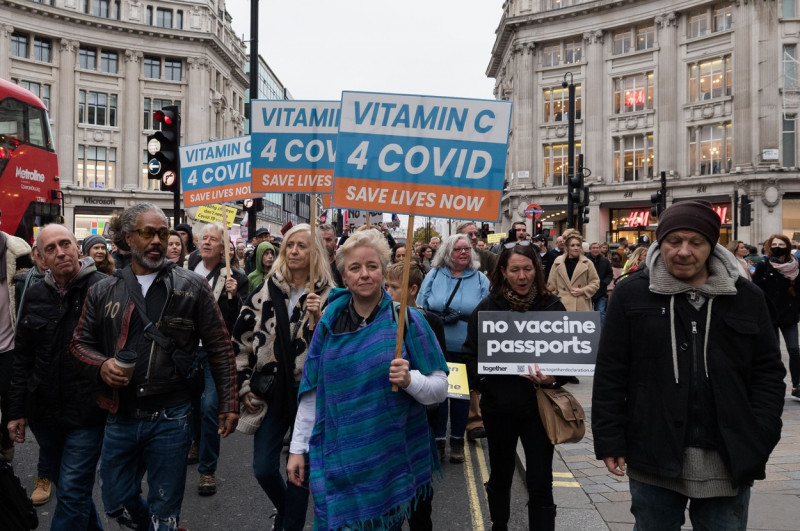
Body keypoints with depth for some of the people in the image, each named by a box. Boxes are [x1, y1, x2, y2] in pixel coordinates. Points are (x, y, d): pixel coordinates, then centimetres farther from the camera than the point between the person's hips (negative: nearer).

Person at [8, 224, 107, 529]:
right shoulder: (35, 294, 5)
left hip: (87, 411, -6)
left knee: (72, 493, 1)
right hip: (44, 412, 6)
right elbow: (23, 358, 11)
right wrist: (16, 409, 10)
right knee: (66, 487, 20)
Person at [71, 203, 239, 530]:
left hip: (171, 418, -3)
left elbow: (220, 348, -2)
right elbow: (81, 342, 11)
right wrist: (101, 365, -12)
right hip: (120, 417, 3)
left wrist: (229, 403, -5)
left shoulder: (192, 287, -3)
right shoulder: (103, 291, 4)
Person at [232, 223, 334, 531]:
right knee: (263, 469, 8)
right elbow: (241, 339, 6)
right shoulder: (266, 290, 3)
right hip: (272, 393, 3)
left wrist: (318, 318, -22)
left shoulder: (329, 296, -4)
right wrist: (244, 386, 3)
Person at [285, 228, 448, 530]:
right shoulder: (329, 323, 0)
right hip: (337, 458, 2)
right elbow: (312, 391, 5)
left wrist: (409, 380, -25)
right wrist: (298, 448, 5)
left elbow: (440, 389, -7)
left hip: (392, 459, -2)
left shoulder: (407, 321, -8)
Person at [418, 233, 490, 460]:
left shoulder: (481, 280, 1)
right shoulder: (434, 276, 2)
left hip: (466, 349, 0)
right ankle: (438, 439, 20)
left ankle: (457, 440, 28)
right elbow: (420, 309, 5)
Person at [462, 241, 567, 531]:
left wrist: (554, 378, -18)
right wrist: (483, 384, -13)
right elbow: (470, 354, 0)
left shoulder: (552, 306, -3)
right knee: (500, 474, 19)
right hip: (499, 405, 1)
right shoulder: (488, 307, -4)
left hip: (538, 405, -1)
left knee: (540, 481, 0)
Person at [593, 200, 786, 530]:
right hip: (654, 456, -1)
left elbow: (768, 373, 6)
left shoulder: (746, 298, 4)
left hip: (729, 462, 2)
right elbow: (610, 374, -2)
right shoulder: (632, 295, -3)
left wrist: (759, 441, -3)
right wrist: (610, 441, -6)